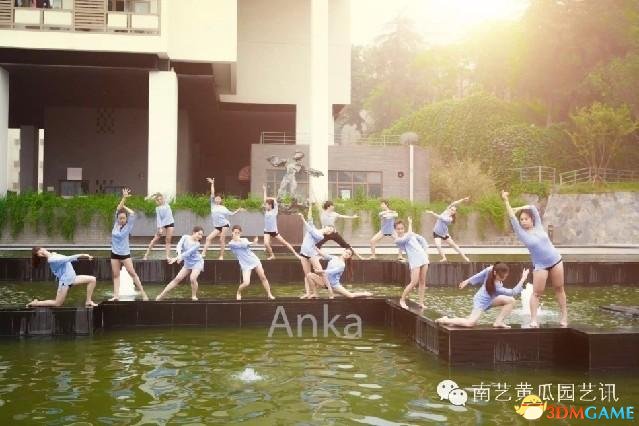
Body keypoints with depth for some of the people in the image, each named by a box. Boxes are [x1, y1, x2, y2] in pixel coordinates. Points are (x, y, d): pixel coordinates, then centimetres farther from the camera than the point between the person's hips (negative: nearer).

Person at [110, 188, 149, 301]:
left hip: (125, 254, -4)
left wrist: (124, 207, -1)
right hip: (114, 253, 4)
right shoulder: (116, 224, 1)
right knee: (116, 275, 5)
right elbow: (118, 209, -6)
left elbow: (132, 213, -17)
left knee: (132, 273, -6)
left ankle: (143, 293, -4)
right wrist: (124, 198, -14)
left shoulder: (128, 226, -7)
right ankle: (116, 295, 4)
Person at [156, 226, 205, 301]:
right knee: (177, 279, 0)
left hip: (197, 262, -4)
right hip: (188, 263, 4)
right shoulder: (185, 237, -7)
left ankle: (194, 296, -4)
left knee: (192, 278, -26)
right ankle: (162, 295, 7)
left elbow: (188, 253, -25)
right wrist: (179, 255, -41)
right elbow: (179, 246, -21)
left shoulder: (197, 244, -17)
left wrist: (176, 258, -32)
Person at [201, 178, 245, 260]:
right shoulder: (213, 205, 9)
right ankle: (203, 253, -5)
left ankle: (221, 256, 1)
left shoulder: (223, 208, 11)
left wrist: (238, 210, 10)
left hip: (224, 225, -2)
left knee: (222, 240, -5)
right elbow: (212, 194, 4)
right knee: (208, 238, -7)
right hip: (217, 226, 2)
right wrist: (212, 184, 0)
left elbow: (231, 213, 17)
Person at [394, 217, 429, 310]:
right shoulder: (398, 240, -6)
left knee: (422, 282, 7)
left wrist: (426, 251, 12)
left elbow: (422, 239, 23)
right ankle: (402, 300, 3)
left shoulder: (410, 234, 15)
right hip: (414, 261, -6)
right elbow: (408, 238, -22)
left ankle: (421, 302, 13)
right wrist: (410, 224, -10)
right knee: (414, 282, -13)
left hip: (423, 258, 6)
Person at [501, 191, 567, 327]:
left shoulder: (538, 226, 1)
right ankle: (533, 319, -4)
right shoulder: (521, 233, -6)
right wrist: (506, 201, -18)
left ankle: (564, 314, 21)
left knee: (559, 288, 10)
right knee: (537, 292, -5)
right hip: (540, 266, -3)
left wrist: (518, 208, 3)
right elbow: (512, 218, -14)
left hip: (556, 260, 3)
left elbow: (533, 208, -2)